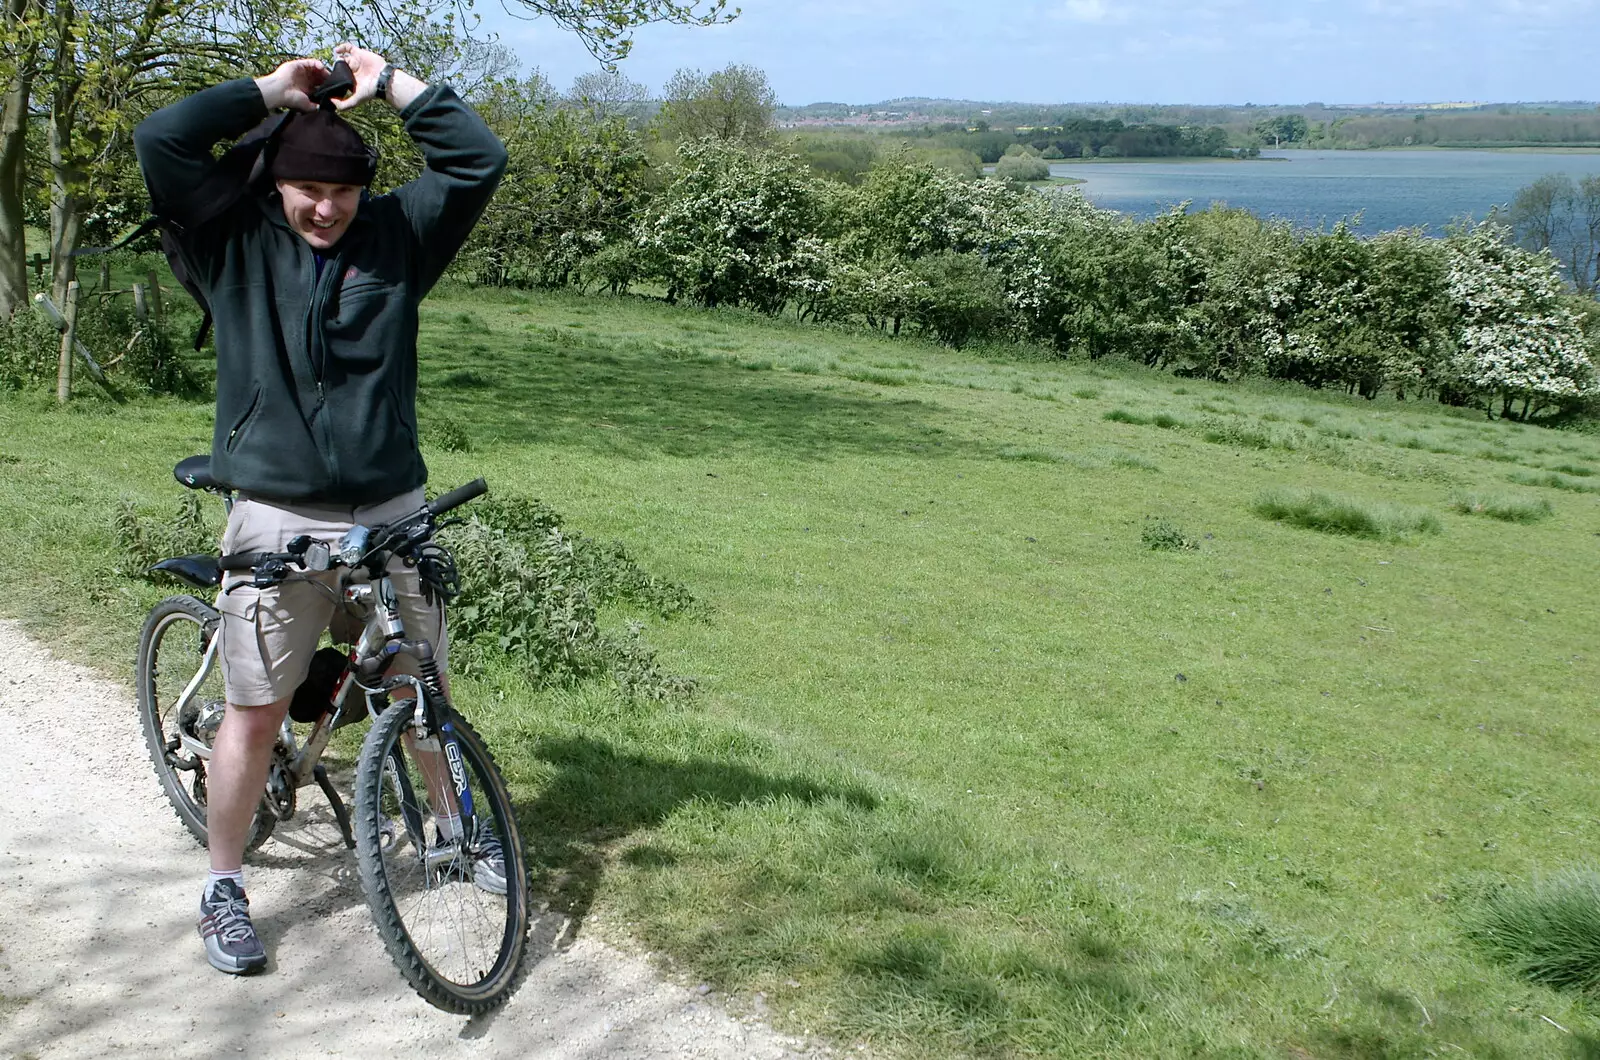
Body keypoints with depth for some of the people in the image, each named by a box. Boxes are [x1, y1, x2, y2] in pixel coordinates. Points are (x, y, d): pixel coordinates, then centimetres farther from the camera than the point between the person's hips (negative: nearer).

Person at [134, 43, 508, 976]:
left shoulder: (396, 235, 4)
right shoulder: (234, 242, 0)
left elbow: (479, 159, -4)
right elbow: (161, 140, -12)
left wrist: (389, 81, -3)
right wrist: (277, 90, -6)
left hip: (392, 511, 2)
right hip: (278, 521, -2)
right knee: (255, 712, 3)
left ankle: (455, 824, 38)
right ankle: (225, 888, 19)